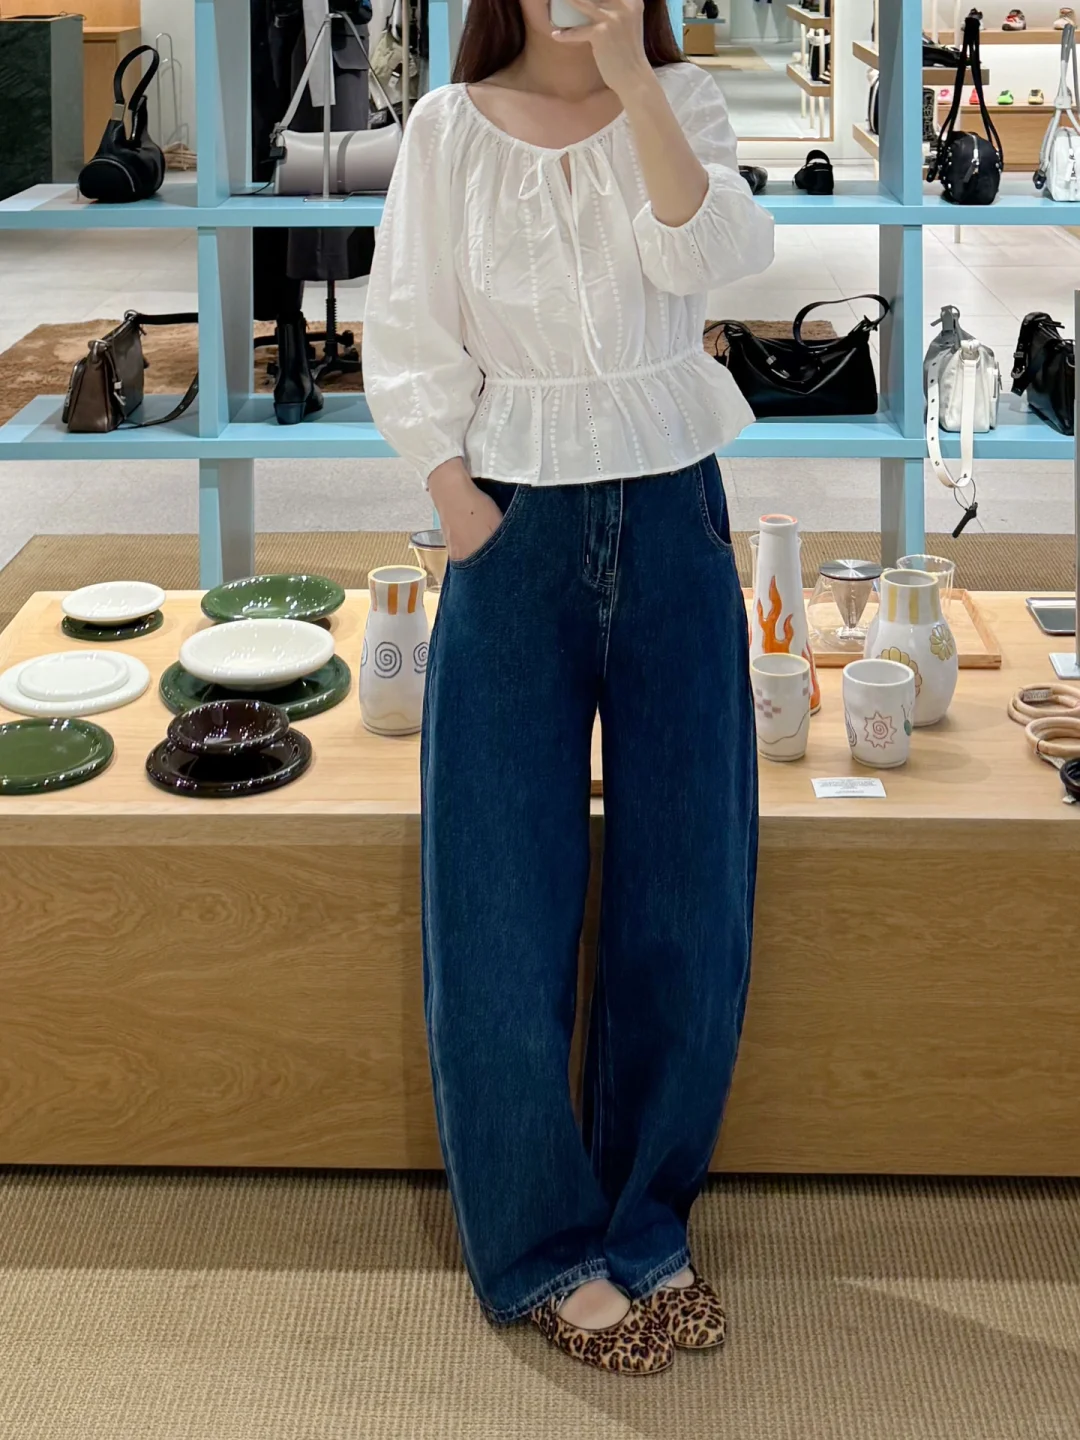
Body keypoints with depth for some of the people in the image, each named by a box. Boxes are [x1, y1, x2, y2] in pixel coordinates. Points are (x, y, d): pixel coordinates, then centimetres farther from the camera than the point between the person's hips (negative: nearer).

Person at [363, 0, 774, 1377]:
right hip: (516, 531, -1)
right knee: (507, 910, 0)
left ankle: (645, 1225, 23)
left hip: (671, 525, 1)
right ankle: (544, 1247, 16)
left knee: (691, 903, 4)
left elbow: (710, 254, -16)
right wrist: (465, 512, -8)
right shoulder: (449, 129, 2)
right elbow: (408, 344, 0)